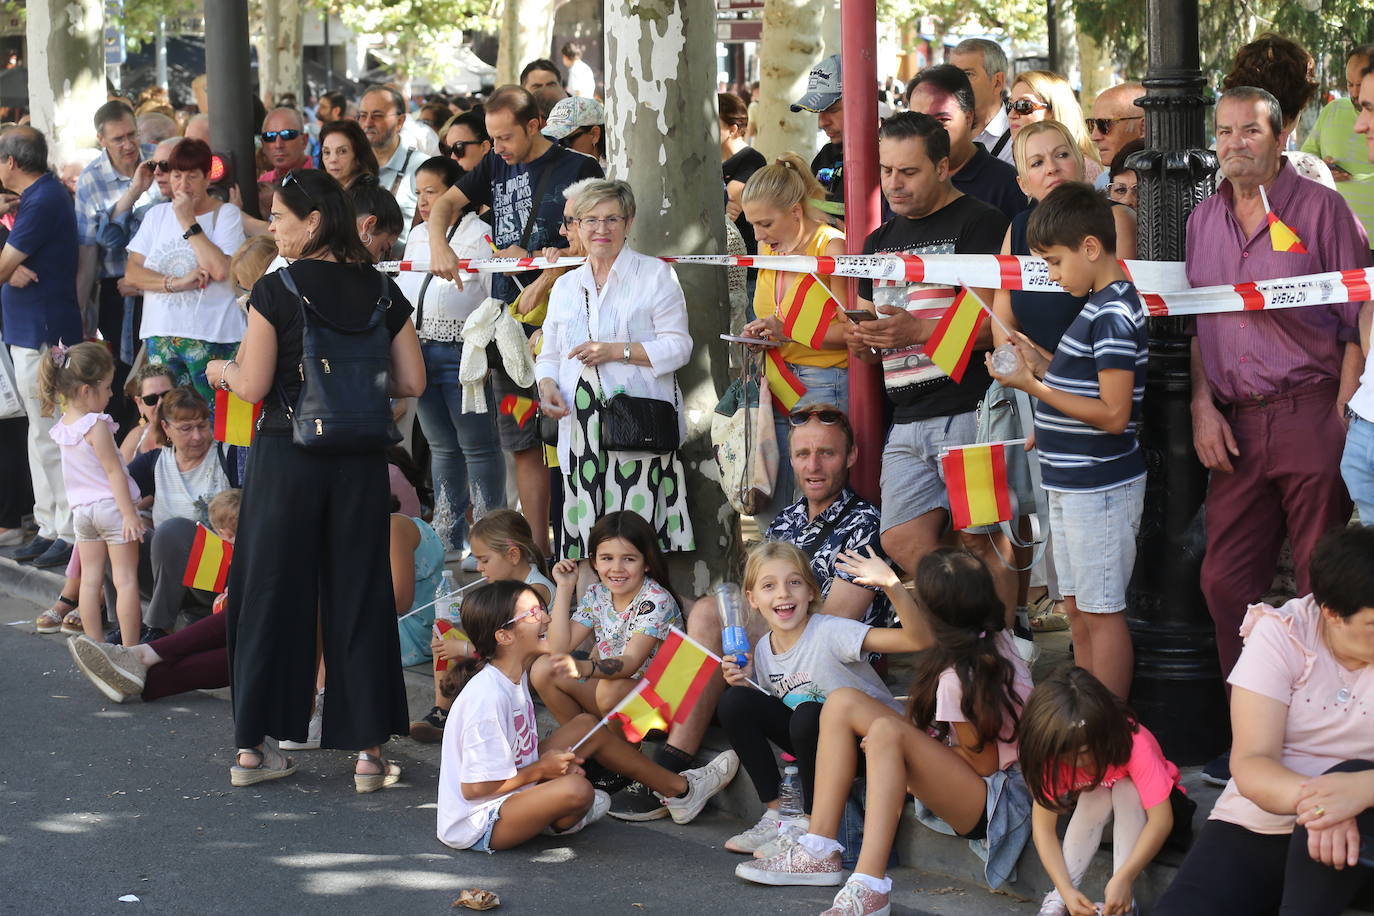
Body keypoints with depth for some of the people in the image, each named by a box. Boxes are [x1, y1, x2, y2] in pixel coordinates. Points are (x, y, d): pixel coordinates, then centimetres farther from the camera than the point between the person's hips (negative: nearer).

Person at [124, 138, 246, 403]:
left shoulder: (226, 214, 1)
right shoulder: (157, 215, 15)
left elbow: (221, 270, -15)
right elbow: (132, 273, 6)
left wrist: (188, 222, -9)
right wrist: (177, 283, -10)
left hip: (211, 335, -4)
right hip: (160, 334, 4)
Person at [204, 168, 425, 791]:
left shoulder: (275, 290, -9)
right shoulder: (381, 291, 3)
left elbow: (253, 387, -11)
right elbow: (412, 382, 4)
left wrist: (223, 370, 11)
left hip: (287, 455, -3)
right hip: (361, 459, 3)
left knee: (272, 591, 8)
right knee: (360, 596, 8)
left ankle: (254, 746, 14)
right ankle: (369, 750, 7)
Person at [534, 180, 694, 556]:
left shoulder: (655, 275, 5)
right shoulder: (564, 286, 19)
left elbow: (678, 346, -2)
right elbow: (549, 355, 22)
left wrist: (617, 351, -11)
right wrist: (547, 385, -1)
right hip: (582, 430, 4)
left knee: (642, 521, -13)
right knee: (587, 520, -3)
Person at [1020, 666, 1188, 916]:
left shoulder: (1134, 744, -36)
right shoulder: (1051, 755, -26)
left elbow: (1161, 819, -37)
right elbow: (1043, 827, -27)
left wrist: (1123, 878, -45)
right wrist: (1066, 890, -39)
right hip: (1092, 809, 2)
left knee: (1126, 790, -34)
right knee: (1094, 796, -31)